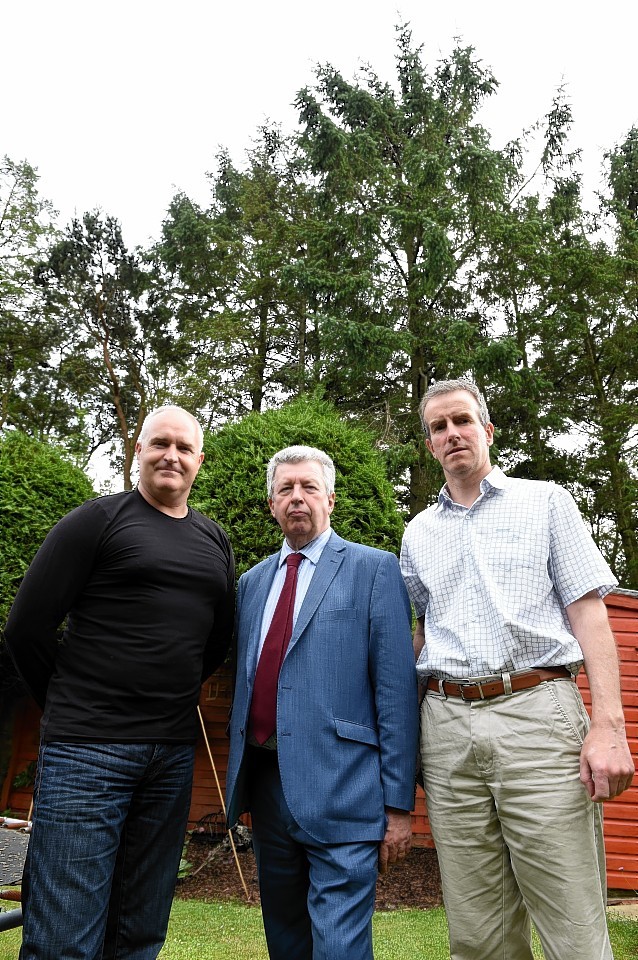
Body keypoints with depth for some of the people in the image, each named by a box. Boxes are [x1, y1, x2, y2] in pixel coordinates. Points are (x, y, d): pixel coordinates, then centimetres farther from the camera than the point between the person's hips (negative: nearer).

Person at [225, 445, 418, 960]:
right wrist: (238, 777, 15)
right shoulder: (253, 581, 13)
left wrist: (399, 803, -10)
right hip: (265, 783, 6)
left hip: (340, 794, -6)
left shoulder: (374, 569, -4)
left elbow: (397, 688, -8)